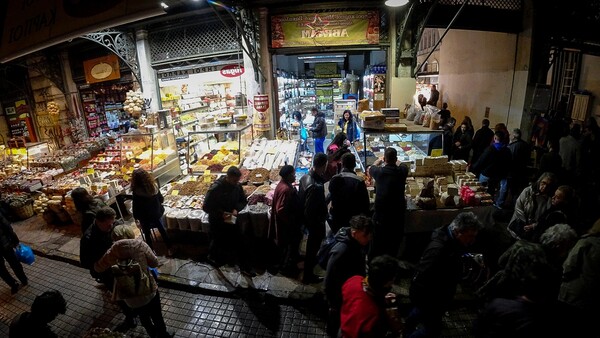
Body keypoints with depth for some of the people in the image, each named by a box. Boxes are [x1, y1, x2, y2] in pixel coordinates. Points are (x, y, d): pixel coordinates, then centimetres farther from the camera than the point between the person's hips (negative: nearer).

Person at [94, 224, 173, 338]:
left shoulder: (112, 252, -14)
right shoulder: (139, 244, -15)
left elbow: (97, 268, 2)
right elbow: (154, 263, -8)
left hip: (132, 298, 2)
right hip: (149, 291, -1)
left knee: (143, 317, 31)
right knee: (157, 317, 23)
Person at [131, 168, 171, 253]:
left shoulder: (137, 191, -24)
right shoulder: (154, 186, -12)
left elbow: (136, 206, -16)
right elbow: (161, 199, -1)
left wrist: (136, 217, -1)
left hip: (145, 217, -4)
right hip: (157, 213, 4)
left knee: (147, 234, 16)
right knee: (162, 230, 19)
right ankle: (169, 249, 27)